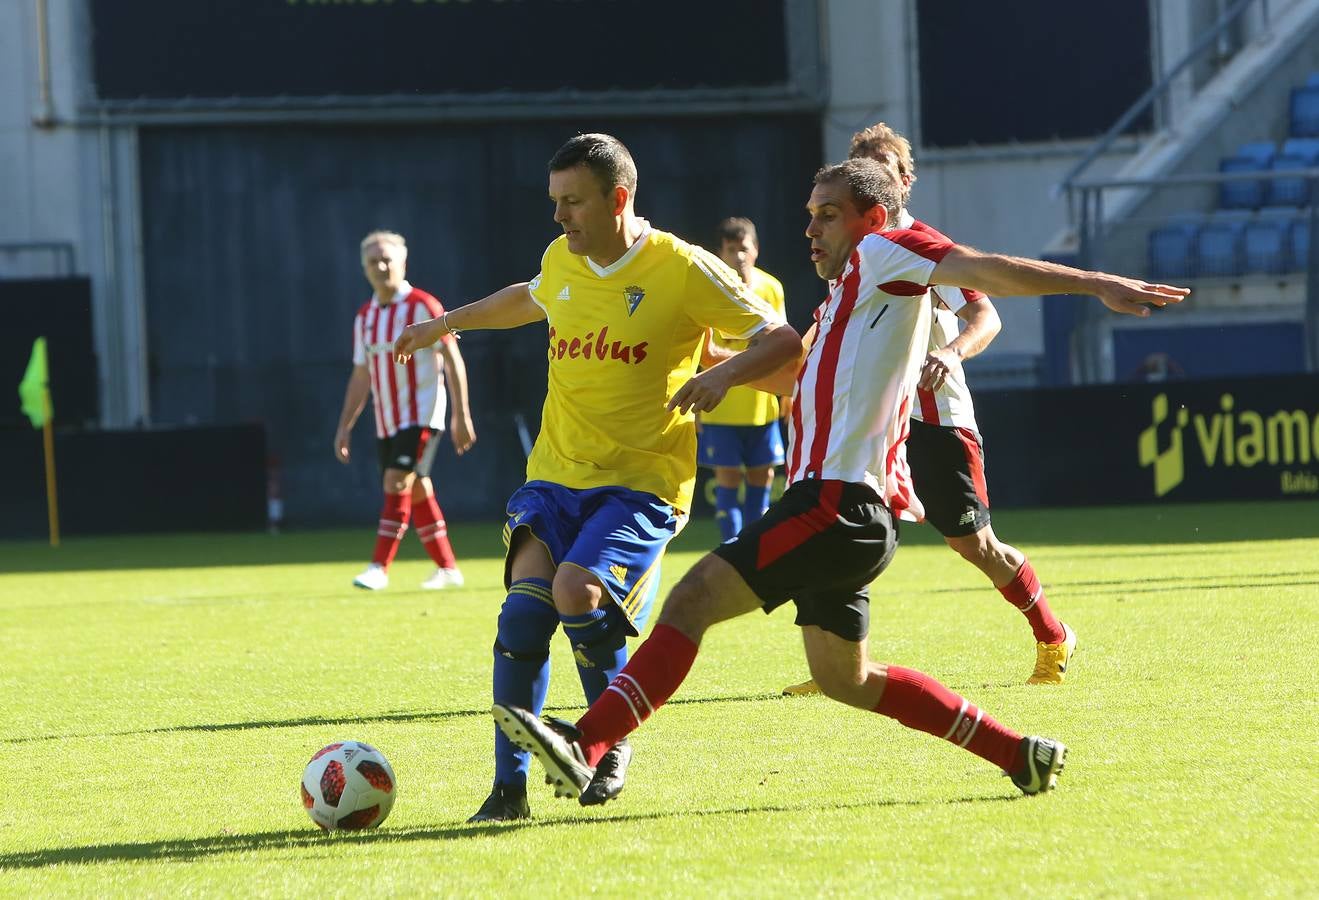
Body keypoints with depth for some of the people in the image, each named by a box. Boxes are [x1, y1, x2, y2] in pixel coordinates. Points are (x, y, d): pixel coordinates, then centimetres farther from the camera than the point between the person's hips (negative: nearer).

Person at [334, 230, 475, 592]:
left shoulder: (422, 306, -9)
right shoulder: (365, 317, 11)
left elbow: (453, 361, -9)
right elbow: (361, 377, 17)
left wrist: (461, 415, -14)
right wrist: (345, 426, 13)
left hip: (421, 416, -7)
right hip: (386, 422, 7)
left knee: (398, 484, -16)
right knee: (417, 493, 9)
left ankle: (379, 568, -17)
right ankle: (447, 568, 18)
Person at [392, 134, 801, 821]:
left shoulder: (682, 269, -9)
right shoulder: (561, 262, 10)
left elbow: (783, 339, -6)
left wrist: (723, 374, -24)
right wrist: (449, 323, 42)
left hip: (642, 483, -5)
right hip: (554, 475, 5)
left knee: (576, 592, -27)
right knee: (524, 612, -15)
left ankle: (613, 739, 0)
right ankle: (509, 786, -5)